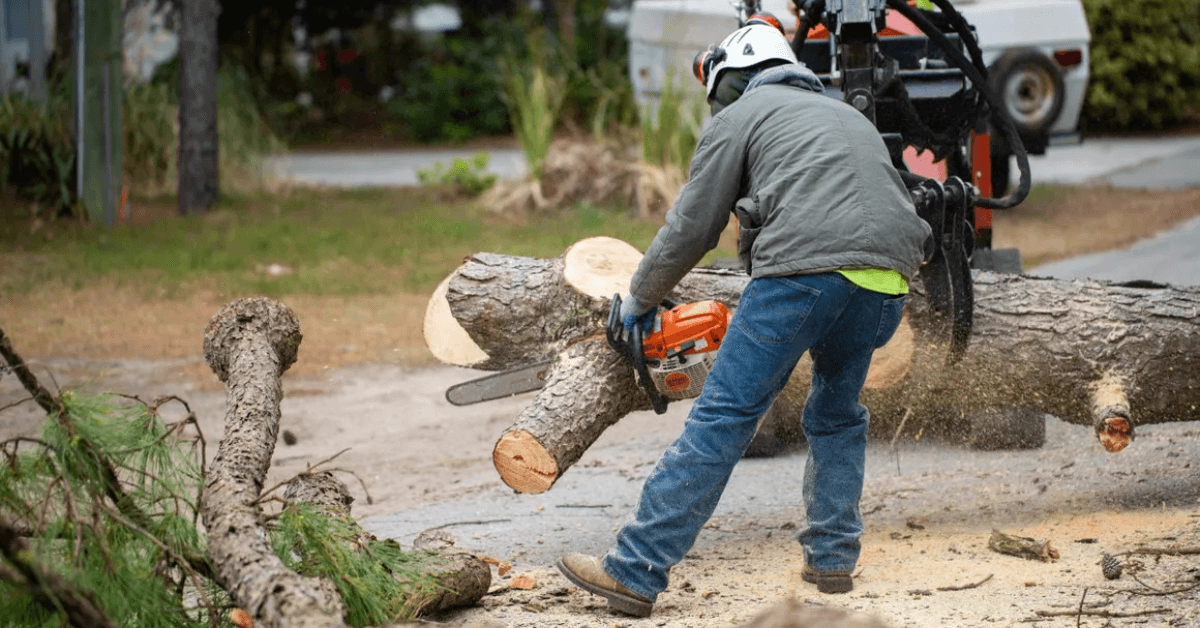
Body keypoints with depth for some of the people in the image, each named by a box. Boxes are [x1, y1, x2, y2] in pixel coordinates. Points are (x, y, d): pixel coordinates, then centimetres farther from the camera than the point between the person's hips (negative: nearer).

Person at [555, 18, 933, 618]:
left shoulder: (738, 118, 16)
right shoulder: (848, 116, 35)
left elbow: (690, 227, 12)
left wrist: (640, 299, 28)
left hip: (808, 267, -6)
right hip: (888, 277, 6)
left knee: (721, 418, -5)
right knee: (837, 413, 28)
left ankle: (634, 573, -6)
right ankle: (832, 559, 22)